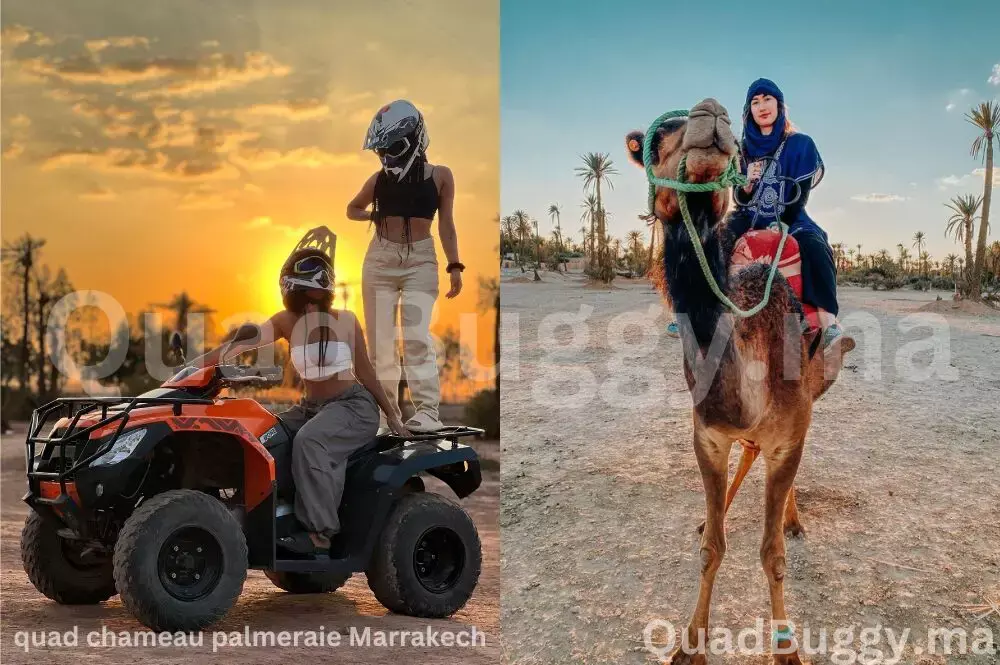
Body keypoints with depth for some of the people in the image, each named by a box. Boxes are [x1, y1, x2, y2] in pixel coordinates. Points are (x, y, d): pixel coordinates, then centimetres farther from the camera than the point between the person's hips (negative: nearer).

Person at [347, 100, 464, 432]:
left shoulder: (440, 176, 0)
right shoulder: (379, 178, 5)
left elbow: (446, 224, 2)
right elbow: (352, 209, 20)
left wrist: (454, 266, -3)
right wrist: (375, 216, 1)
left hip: (421, 261, -3)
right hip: (380, 259, 3)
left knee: (417, 336, -14)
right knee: (380, 337, 4)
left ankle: (427, 410, -15)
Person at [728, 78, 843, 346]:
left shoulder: (799, 144, 0)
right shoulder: (744, 149, 10)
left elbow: (799, 194, -5)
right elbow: (740, 200, 7)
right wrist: (748, 183, -14)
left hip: (790, 220, -4)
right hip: (751, 221, 4)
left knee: (815, 246, -35)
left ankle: (828, 323, -41)